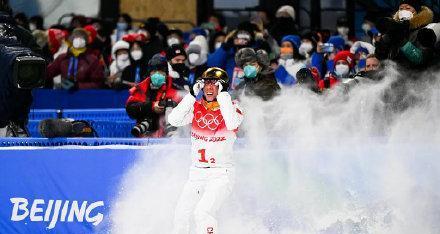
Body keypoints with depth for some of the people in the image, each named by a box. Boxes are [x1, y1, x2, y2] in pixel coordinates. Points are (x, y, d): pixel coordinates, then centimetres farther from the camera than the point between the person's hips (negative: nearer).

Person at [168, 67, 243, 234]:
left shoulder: (231, 107, -5)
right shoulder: (196, 107, 5)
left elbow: (232, 124, -27)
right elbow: (174, 120, -8)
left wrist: (222, 95, -20)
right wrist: (192, 95, -10)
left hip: (221, 174, -5)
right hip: (196, 173, 5)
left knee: (202, 212, -24)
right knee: (181, 215, 2)